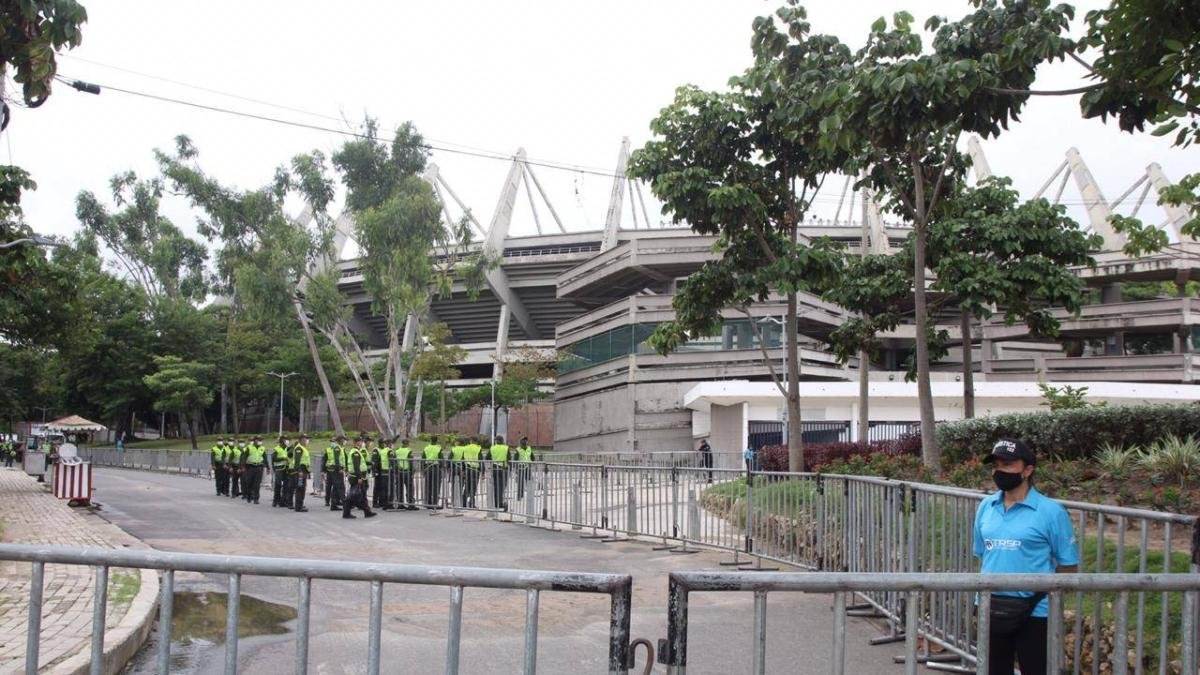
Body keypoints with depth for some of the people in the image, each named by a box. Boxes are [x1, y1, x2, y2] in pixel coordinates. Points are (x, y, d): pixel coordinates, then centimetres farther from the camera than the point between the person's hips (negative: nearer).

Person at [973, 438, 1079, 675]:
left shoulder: (1050, 512, -11)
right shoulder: (986, 507, 4)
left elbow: (1069, 566, -7)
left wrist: (1041, 588, -11)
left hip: (1033, 612, -5)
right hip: (992, 609, 5)